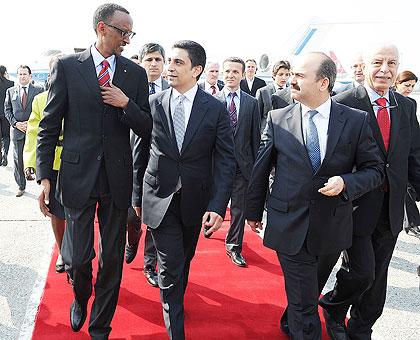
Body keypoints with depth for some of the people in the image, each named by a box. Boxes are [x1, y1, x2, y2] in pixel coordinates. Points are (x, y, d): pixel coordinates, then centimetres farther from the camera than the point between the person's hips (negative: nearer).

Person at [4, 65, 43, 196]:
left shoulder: (38, 90, 2)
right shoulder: (10, 91, 10)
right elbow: (7, 110, 9)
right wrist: (15, 123, -6)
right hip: (17, 130, 3)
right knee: (18, 160, 7)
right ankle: (21, 186, 18)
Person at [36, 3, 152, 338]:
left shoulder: (136, 73, 4)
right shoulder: (67, 66, 0)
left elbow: (146, 129, 5)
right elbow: (49, 126, 1)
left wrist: (126, 104, -13)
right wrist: (45, 176, -3)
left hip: (118, 177, 2)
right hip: (78, 174, -1)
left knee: (112, 259, 10)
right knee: (77, 258, 3)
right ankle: (81, 299, 39)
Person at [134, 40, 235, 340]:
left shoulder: (216, 109, -5)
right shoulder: (153, 104, -2)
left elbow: (225, 160, -7)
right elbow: (142, 152, 5)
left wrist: (218, 205, -16)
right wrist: (138, 194, 6)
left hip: (195, 201, 1)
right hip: (160, 199, -1)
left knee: (184, 260, 20)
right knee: (170, 267, 0)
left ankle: (175, 301, 47)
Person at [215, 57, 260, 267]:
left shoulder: (252, 103, 4)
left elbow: (255, 137, 5)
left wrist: (256, 164, 3)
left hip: (242, 162, 1)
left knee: (239, 207, 5)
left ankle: (234, 246, 18)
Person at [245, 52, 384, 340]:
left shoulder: (356, 121, -4)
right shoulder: (277, 119, -2)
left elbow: (375, 170, 2)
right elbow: (261, 169, 5)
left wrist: (346, 183, -18)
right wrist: (254, 211, 11)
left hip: (331, 228, 1)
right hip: (289, 226, -1)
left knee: (302, 295, 21)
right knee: (303, 300, 6)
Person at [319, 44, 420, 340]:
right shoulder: (344, 103, -10)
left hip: (391, 210, 5)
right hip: (357, 205, -5)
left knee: (377, 278, 14)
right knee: (362, 272, -5)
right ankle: (333, 308, 26)